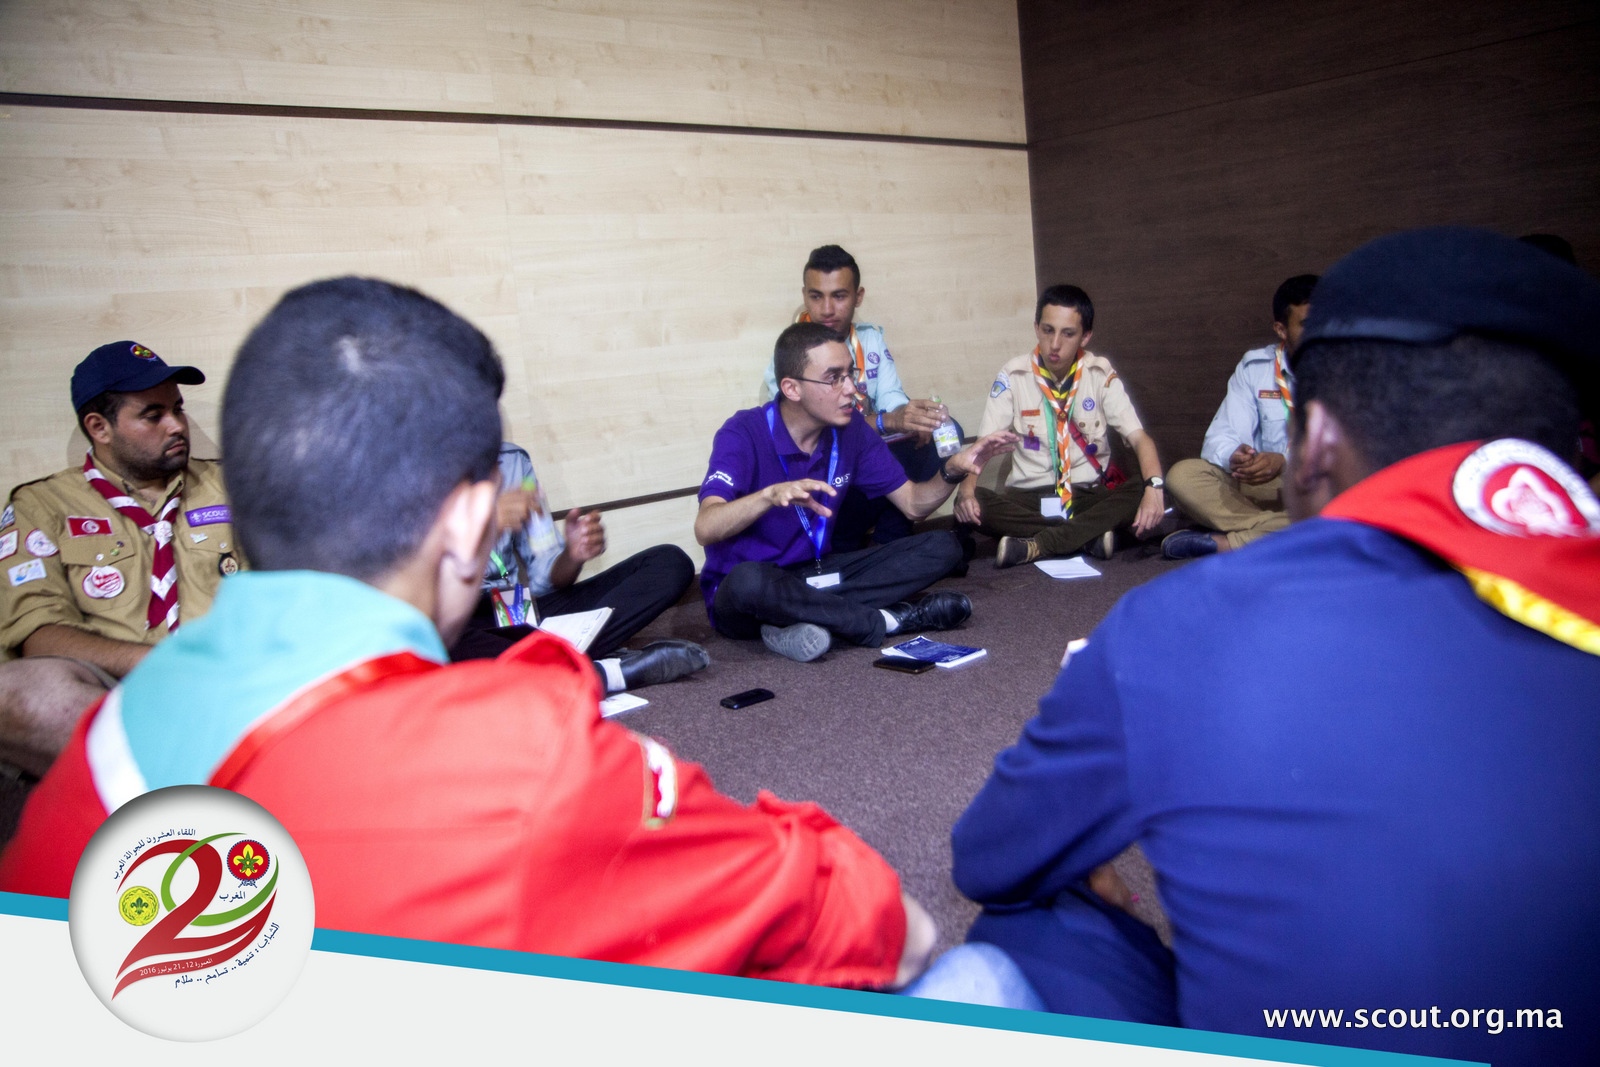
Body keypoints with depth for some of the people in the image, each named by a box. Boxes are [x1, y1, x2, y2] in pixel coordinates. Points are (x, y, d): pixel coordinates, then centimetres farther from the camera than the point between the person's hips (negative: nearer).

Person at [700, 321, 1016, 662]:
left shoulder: (851, 429, 0)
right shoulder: (744, 434, -17)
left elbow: (914, 504, 6)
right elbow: (705, 529, -31)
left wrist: (953, 470, -14)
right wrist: (770, 495, -48)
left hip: (813, 575, 6)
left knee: (941, 547, -7)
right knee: (748, 581, -42)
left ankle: (795, 622, -23)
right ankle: (885, 620, -21)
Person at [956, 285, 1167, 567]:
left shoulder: (1101, 375, -3)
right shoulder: (1012, 376, -4)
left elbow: (1138, 437, -10)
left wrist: (1154, 487, -31)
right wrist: (966, 488, -30)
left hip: (1091, 494, 1)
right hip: (1029, 495, 0)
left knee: (1143, 495, -30)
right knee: (969, 505, -30)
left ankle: (1035, 546, -29)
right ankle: (1091, 536, -29)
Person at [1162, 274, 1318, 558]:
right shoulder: (1255, 367, 4)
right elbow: (1220, 439, -3)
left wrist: (1284, 462, -32)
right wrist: (1234, 457, -27)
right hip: (1260, 486, 2)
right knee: (1182, 474, -19)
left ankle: (1224, 542, -29)